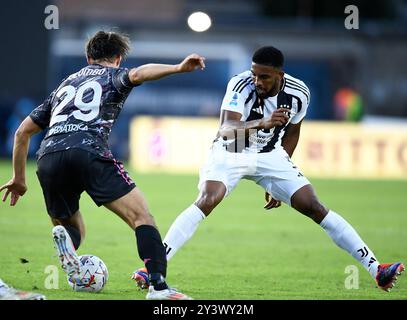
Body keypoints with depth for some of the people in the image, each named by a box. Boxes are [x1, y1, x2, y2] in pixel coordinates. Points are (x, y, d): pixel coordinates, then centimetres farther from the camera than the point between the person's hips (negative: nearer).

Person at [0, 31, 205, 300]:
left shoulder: (66, 84, 35)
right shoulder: (112, 76, 21)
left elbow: (23, 131, 35)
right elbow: (137, 74, -5)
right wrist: (179, 68, -13)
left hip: (48, 158, 5)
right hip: (88, 152, -5)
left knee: (73, 229, 22)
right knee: (141, 216, -4)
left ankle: (64, 238, -15)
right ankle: (159, 286, -22)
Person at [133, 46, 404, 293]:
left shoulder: (298, 93, -13)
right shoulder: (241, 85, -25)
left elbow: (291, 133, 6)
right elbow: (226, 130, -38)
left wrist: (278, 182, 10)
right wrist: (262, 123, -56)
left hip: (270, 155, 3)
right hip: (231, 152, -3)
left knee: (315, 208, -7)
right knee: (206, 202, -29)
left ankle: (377, 270, -4)